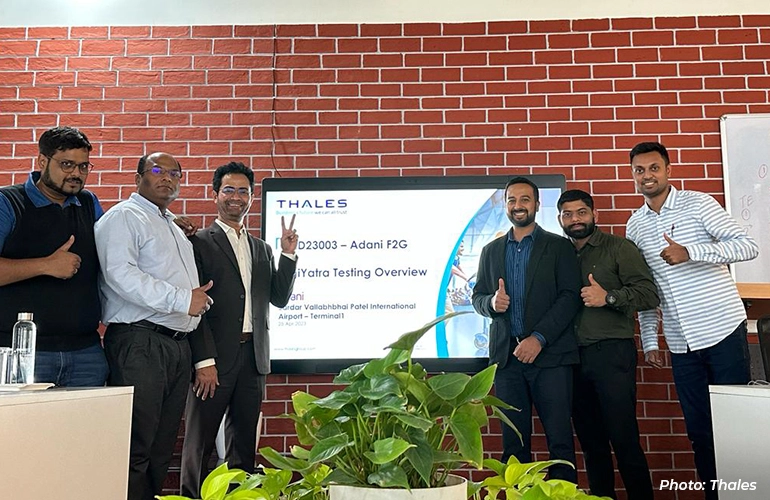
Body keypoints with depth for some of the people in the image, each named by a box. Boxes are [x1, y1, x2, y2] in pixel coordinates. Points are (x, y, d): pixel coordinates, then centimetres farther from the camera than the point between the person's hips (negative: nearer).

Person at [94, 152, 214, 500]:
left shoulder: (174, 227, 24)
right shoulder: (124, 217, -3)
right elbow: (120, 275, -18)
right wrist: (182, 299, -19)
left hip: (178, 344, 9)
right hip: (139, 343, -8)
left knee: (162, 448, 13)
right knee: (135, 448, -6)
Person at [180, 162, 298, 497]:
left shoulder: (262, 249, 16)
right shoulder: (199, 242, -2)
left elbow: (279, 299, 11)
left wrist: (288, 255, 0)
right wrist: (204, 361, -14)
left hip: (253, 357, 6)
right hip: (215, 356, -5)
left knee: (244, 441, 14)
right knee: (200, 441, 4)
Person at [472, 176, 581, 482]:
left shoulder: (559, 247, 5)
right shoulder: (491, 251, 15)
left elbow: (570, 297, -3)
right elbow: (478, 297, 15)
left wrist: (539, 338, -13)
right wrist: (492, 302, -9)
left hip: (550, 354, -3)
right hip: (506, 355, 3)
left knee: (559, 439, -1)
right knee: (513, 441, 7)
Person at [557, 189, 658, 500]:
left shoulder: (618, 248, 1)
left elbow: (649, 294, -7)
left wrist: (608, 297, -18)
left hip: (611, 353, -5)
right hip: (574, 356, 5)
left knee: (624, 439, -4)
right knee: (590, 442, 12)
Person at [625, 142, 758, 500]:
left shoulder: (697, 203, -4)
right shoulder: (635, 225, 10)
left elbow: (748, 246, -11)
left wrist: (690, 252, -23)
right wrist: (649, 341, 10)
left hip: (722, 331, -4)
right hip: (680, 344, 4)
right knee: (698, 430, 11)